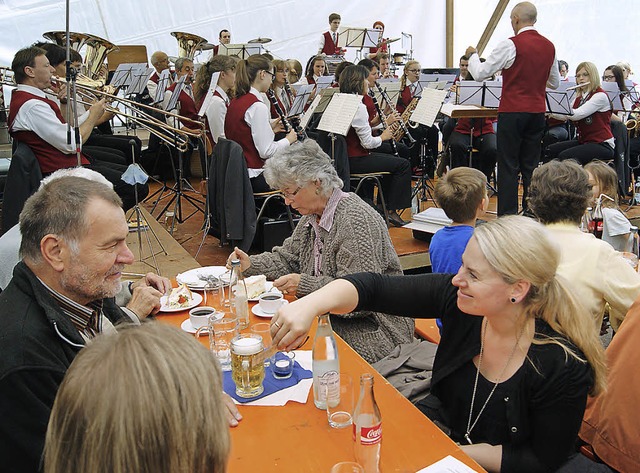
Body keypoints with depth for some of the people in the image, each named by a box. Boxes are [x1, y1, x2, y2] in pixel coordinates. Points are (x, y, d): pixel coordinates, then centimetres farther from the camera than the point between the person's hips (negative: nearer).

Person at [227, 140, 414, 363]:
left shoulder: (356, 221, -23)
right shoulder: (313, 215, 7)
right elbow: (288, 258, 19)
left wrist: (305, 285, -27)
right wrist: (250, 264, 3)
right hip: (330, 319, 8)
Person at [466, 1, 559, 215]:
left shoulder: (511, 45, -11)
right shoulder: (549, 46, 9)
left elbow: (480, 73, -9)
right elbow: (555, 83, 19)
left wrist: (472, 55, 9)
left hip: (512, 112, -6)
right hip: (537, 113, 6)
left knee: (508, 167, -1)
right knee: (531, 166, 12)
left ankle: (507, 216, 0)